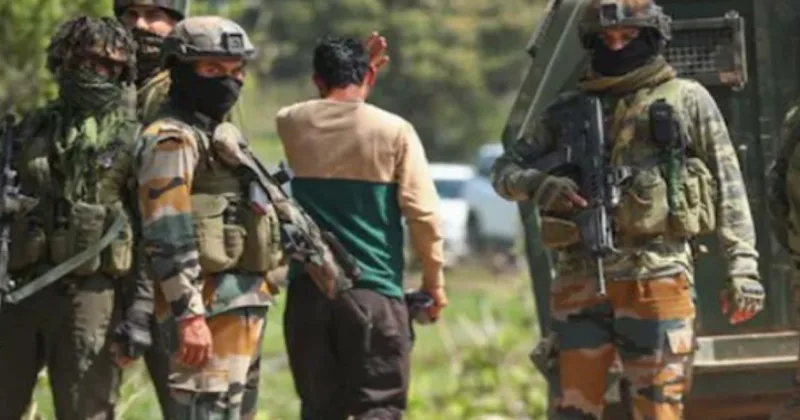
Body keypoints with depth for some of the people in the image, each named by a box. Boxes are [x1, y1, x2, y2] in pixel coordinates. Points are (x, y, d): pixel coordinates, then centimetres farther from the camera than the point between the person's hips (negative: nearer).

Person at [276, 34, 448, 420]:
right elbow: (422, 213, -7)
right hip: (374, 290, -3)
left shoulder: (293, 124, 3)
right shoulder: (393, 131, -6)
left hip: (308, 287, 3)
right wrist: (434, 279, 3)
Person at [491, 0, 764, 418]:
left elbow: (729, 190, 5)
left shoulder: (687, 101, 9)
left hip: (656, 276, -3)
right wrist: (539, 185, -10)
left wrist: (742, 267, -4)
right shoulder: (568, 111, 15)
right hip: (581, 278, 3)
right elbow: (505, 170, 14)